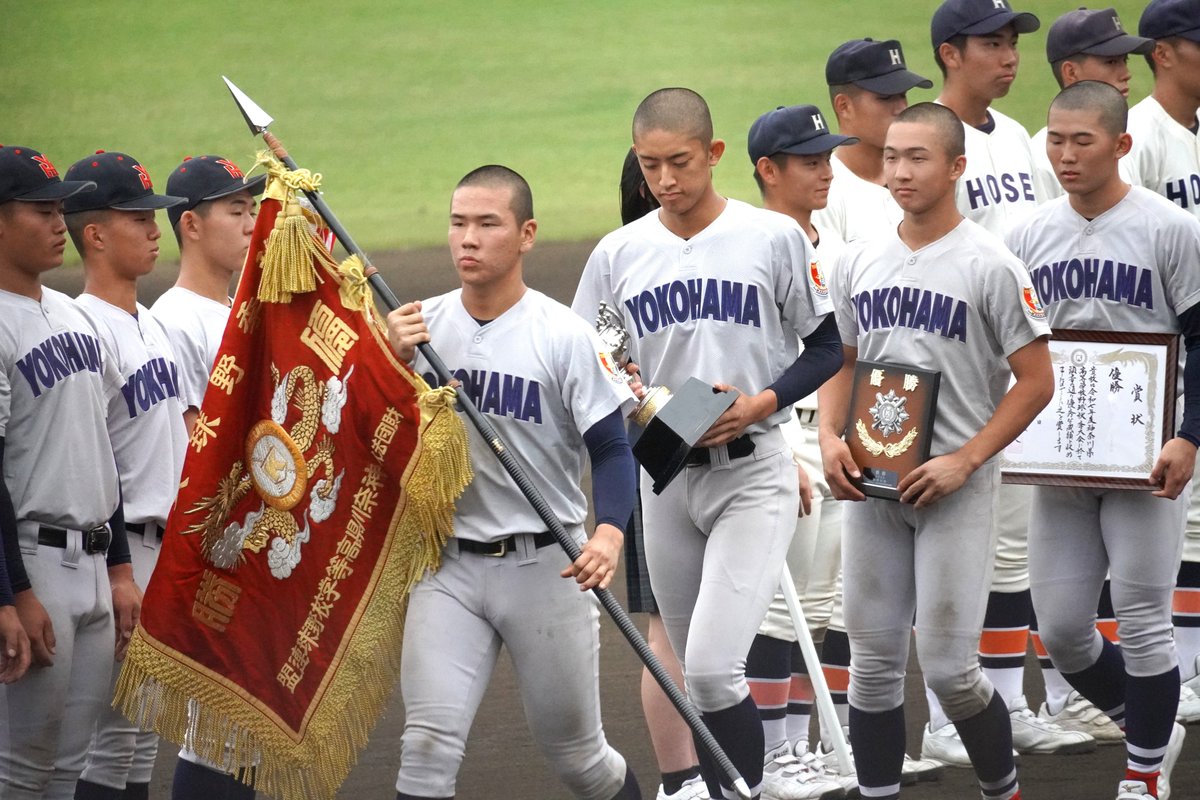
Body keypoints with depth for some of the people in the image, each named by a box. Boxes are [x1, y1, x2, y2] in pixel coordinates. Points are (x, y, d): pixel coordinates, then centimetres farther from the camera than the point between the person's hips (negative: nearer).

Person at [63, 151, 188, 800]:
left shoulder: (151, 325, 14)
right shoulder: (87, 327, -15)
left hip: (170, 546, 9)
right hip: (123, 547, -9)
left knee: (146, 730, 12)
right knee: (118, 736, -7)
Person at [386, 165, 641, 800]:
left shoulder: (563, 336, -8)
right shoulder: (421, 327, 2)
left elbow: (611, 448, -8)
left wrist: (609, 533, -26)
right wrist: (394, 362, -16)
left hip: (546, 564, -2)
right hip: (449, 564, 2)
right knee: (429, 741, -11)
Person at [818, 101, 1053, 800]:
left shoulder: (990, 265, -8)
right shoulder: (860, 262, 8)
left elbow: (1036, 381, -8)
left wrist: (965, 460, -15)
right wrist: (830, 438, 0)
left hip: (956, 487, -5)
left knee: (948, 665, -7)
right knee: (873, 659, 7)